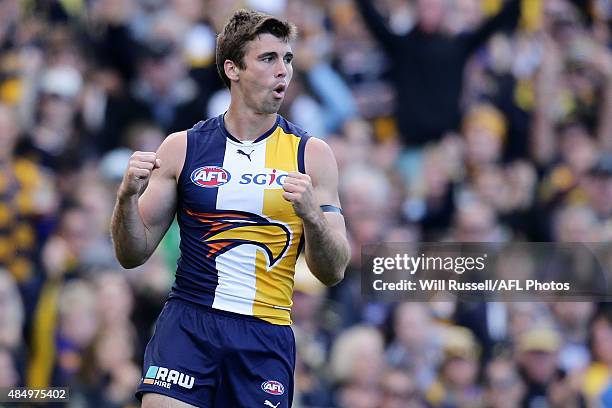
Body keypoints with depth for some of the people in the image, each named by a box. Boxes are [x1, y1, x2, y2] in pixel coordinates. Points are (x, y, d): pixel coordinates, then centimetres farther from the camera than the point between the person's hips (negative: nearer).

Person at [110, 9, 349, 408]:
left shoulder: (311, 154, 4)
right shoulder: (183, 148, 4)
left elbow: (333, 273, 1)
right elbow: (133, 254, 6)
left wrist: (311, 215, -19)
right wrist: (128, 197, -14)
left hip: (267, 335, 1)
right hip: (187, 325, -1)